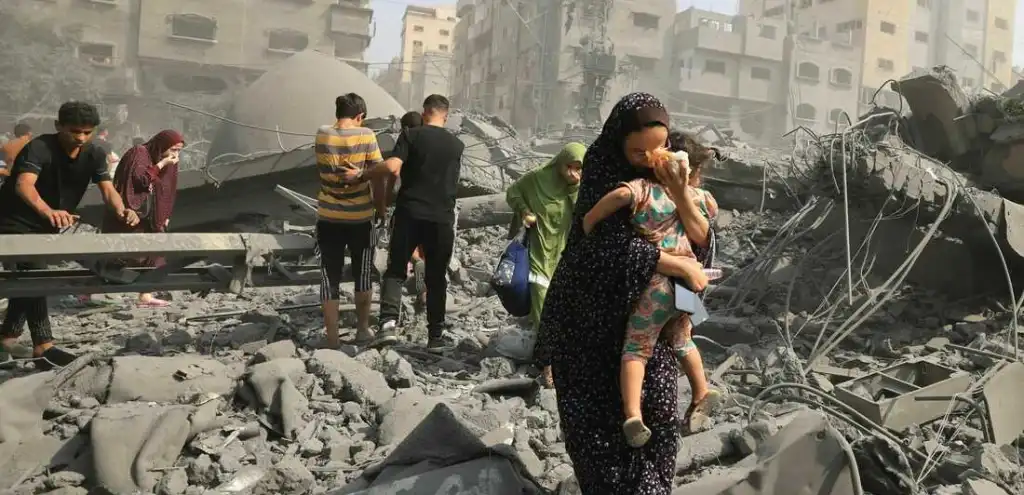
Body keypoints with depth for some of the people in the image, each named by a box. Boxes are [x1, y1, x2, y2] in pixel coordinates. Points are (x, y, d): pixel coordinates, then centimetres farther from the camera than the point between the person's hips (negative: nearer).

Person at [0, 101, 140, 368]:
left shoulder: (94, 155, -7)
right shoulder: (39, 148, -26)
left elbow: (107, 189, -19)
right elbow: (24, 184, -43)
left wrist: (121, 211, -43)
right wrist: (49, 211, -64)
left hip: (46, 226, 7)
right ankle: (43, 347, -28)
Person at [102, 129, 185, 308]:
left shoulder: (168, 163, 11)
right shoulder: (138, 153, -11)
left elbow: (167, 192, 18)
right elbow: (140, 179, -26)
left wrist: (165, 216, 14)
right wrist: (161, 164, -22)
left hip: (150, 218, 8)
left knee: (153, 253, 3)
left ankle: (145, 296, 6)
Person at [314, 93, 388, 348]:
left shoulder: (322, 135, -5)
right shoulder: (366, 136, -10)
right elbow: (378, 176, -7)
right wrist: (380, 209, 4)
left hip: (328, 218, 1)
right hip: (361, 217, -1)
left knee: (330, 280, 7)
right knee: (363, 276, 17)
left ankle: (332, 340, 9)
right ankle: (362, 330, 28)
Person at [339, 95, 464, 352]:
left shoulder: (411, 135, -2)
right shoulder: (457, 145, 9)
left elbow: (392, 166, -17)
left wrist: (361, 175, -5)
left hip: (409, 214, -2)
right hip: (442, 219, 2)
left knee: (396, 270, 6)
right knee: (436, 278, 10)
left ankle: (389, 322, -13)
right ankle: (436, 336, 13)